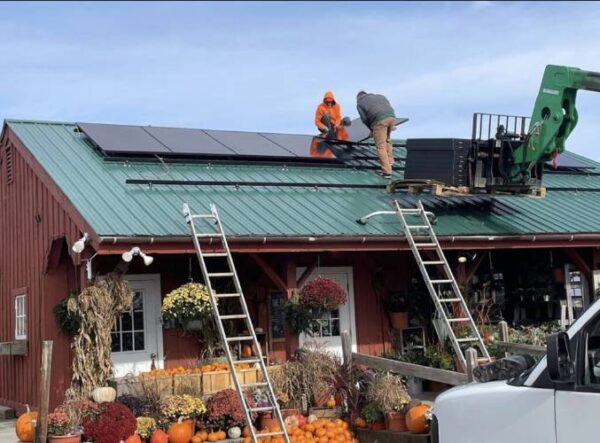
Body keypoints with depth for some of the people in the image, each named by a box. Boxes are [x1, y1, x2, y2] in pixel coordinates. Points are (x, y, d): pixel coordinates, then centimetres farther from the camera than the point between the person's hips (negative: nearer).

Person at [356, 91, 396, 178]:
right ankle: (389, 162, 23)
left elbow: (364, 119, 10)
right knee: (386, 140, 27)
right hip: (392, 117, 5)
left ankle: (387, 171, -6)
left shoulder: (359, 103, 20)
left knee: (381, 146, -1)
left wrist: (372, 129, 22)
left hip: (380, 120, -5)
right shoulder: (379, 96, 34)